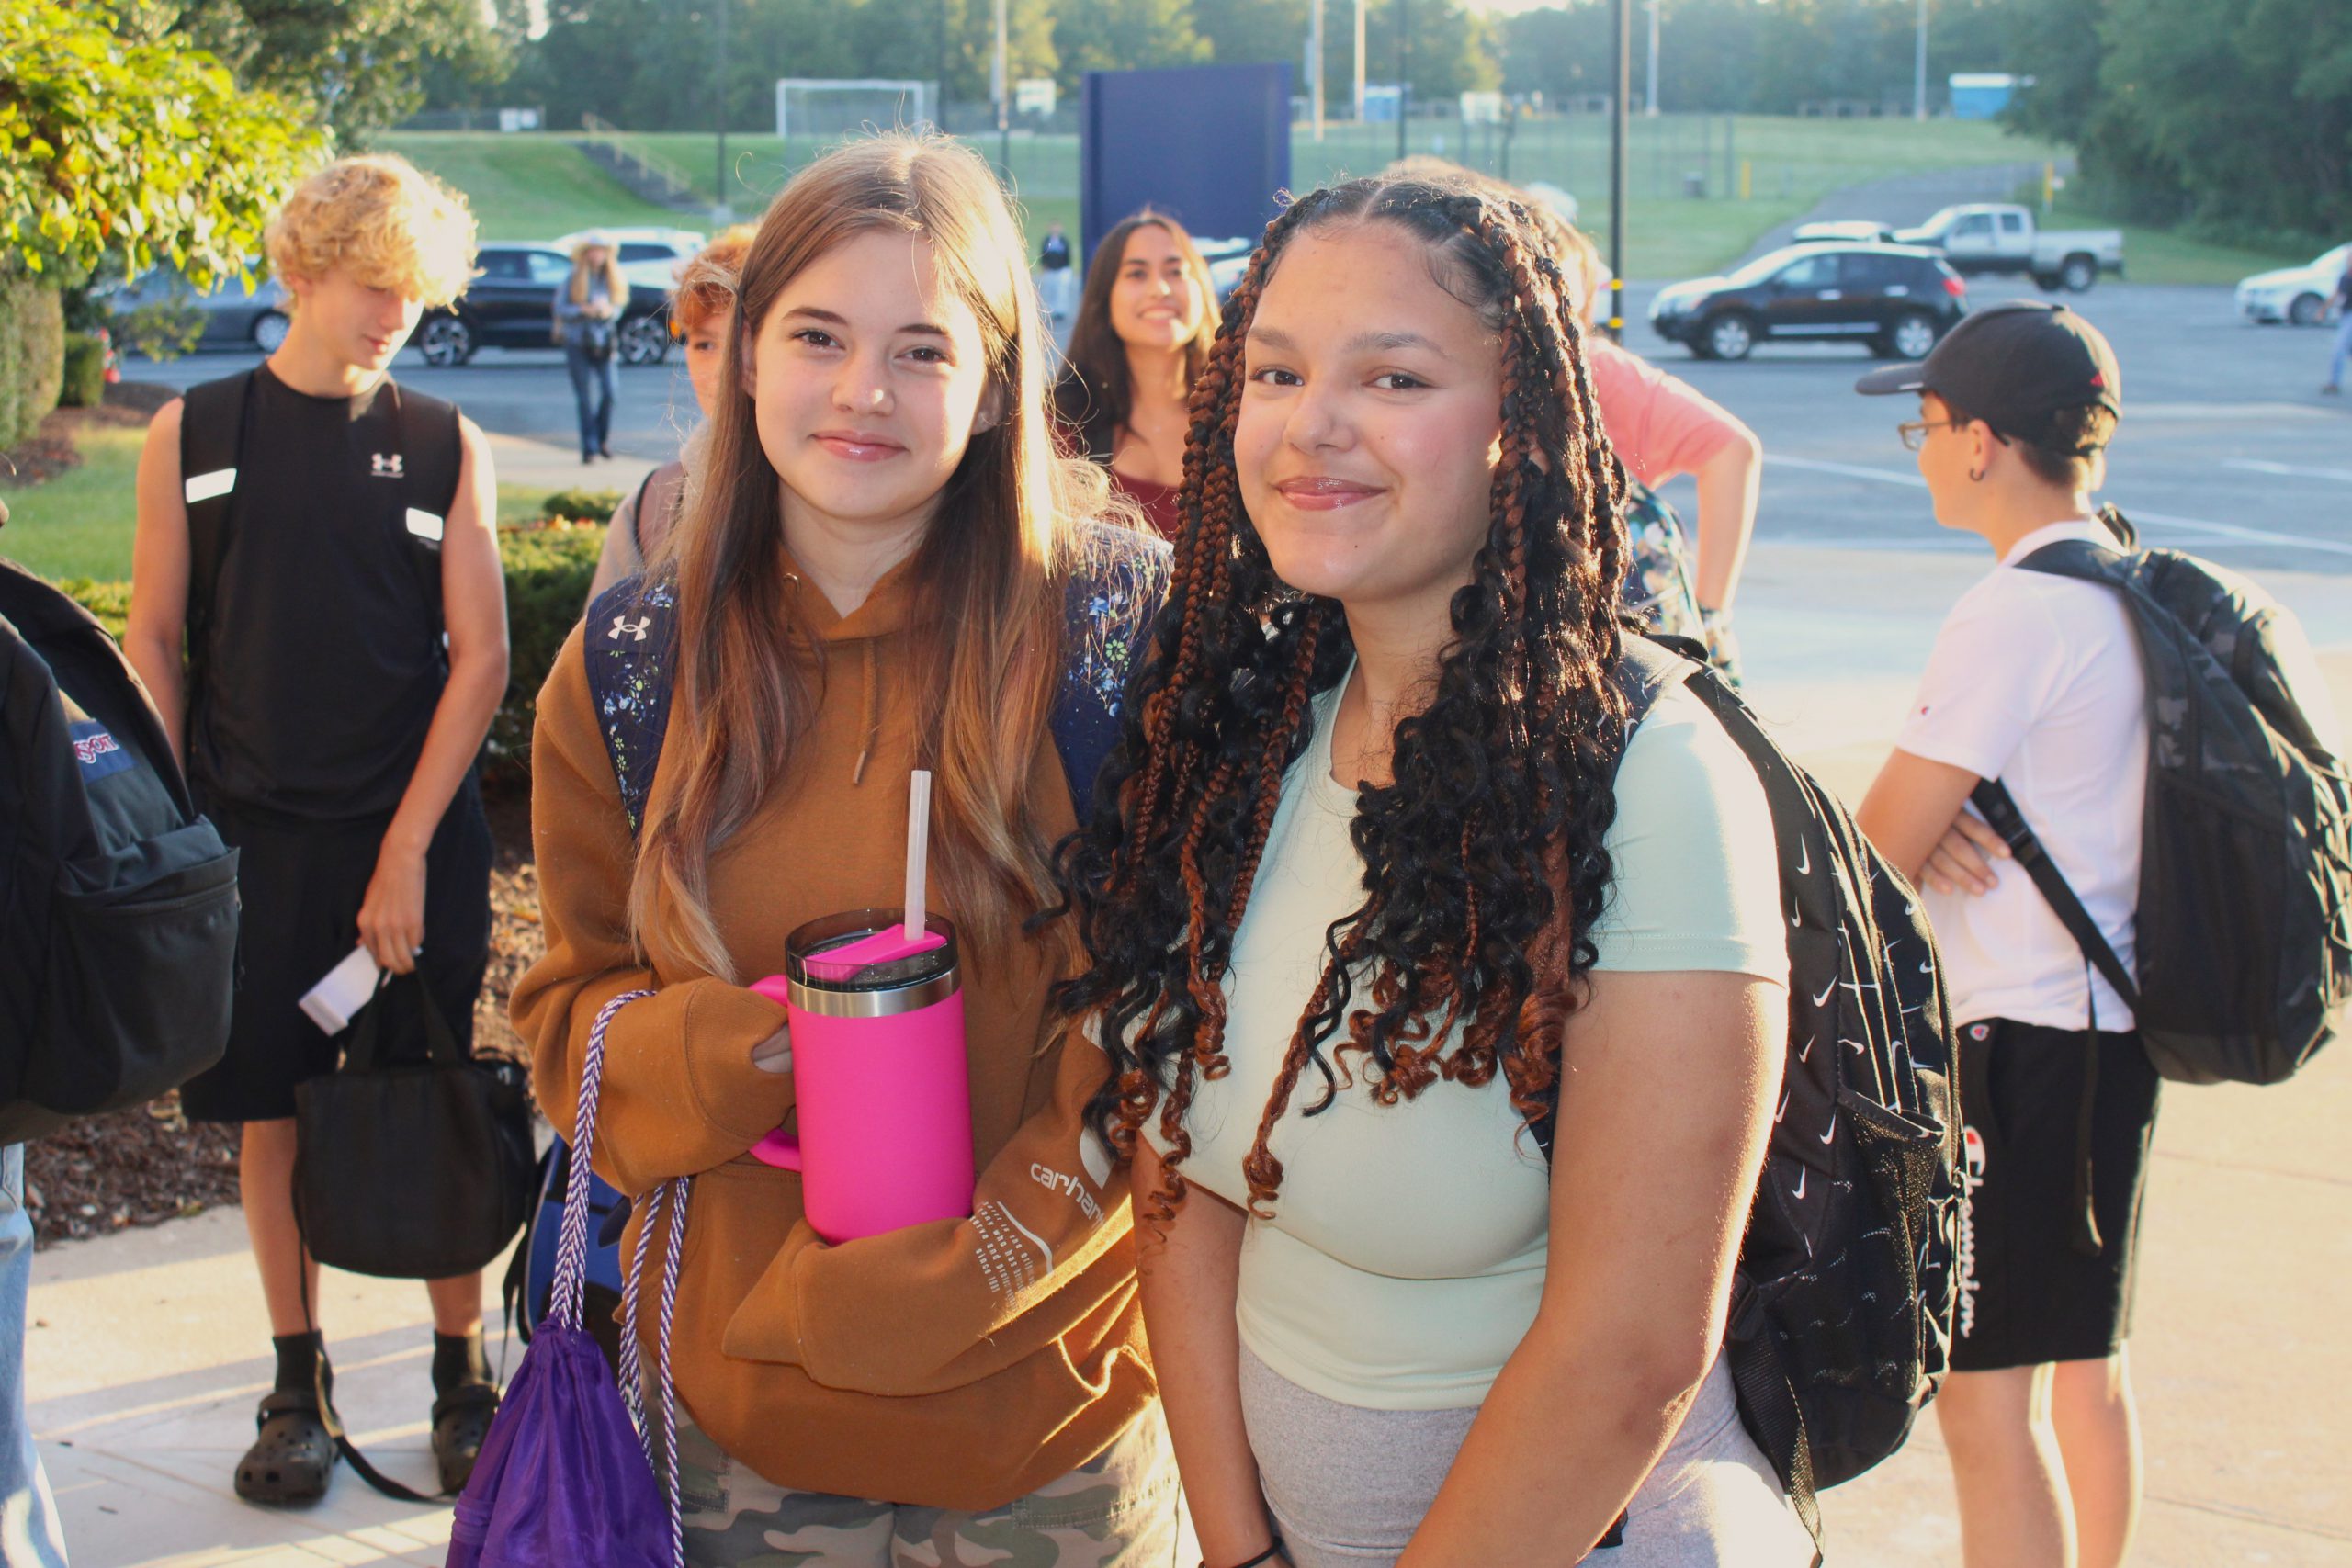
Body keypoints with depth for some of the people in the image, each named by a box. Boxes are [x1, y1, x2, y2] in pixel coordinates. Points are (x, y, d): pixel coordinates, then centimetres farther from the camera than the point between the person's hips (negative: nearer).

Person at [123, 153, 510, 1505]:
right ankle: (299, 1383, 20)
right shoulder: (195, 433, 4)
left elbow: (482, 658, -1)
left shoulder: (447, 445, 2)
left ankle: (465, 1374, 17)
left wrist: (408, 848, -8)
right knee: (273, 1111, 7)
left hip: (416, 836, -1)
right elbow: (154, 645, 5)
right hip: (249, 834, 1)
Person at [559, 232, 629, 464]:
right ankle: (589, 448, 0)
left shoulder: (613, 278, 8)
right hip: (578, 343, -2)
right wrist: (584, 309, -17)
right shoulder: (575, 278, -1)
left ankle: (603, 439, 11)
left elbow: (619, 307, 10)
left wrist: (608, 310, -12)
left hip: (604, 342, 2)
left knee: (610, 391, -10)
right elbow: (560, 308, -3)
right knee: (585, 398, -4)